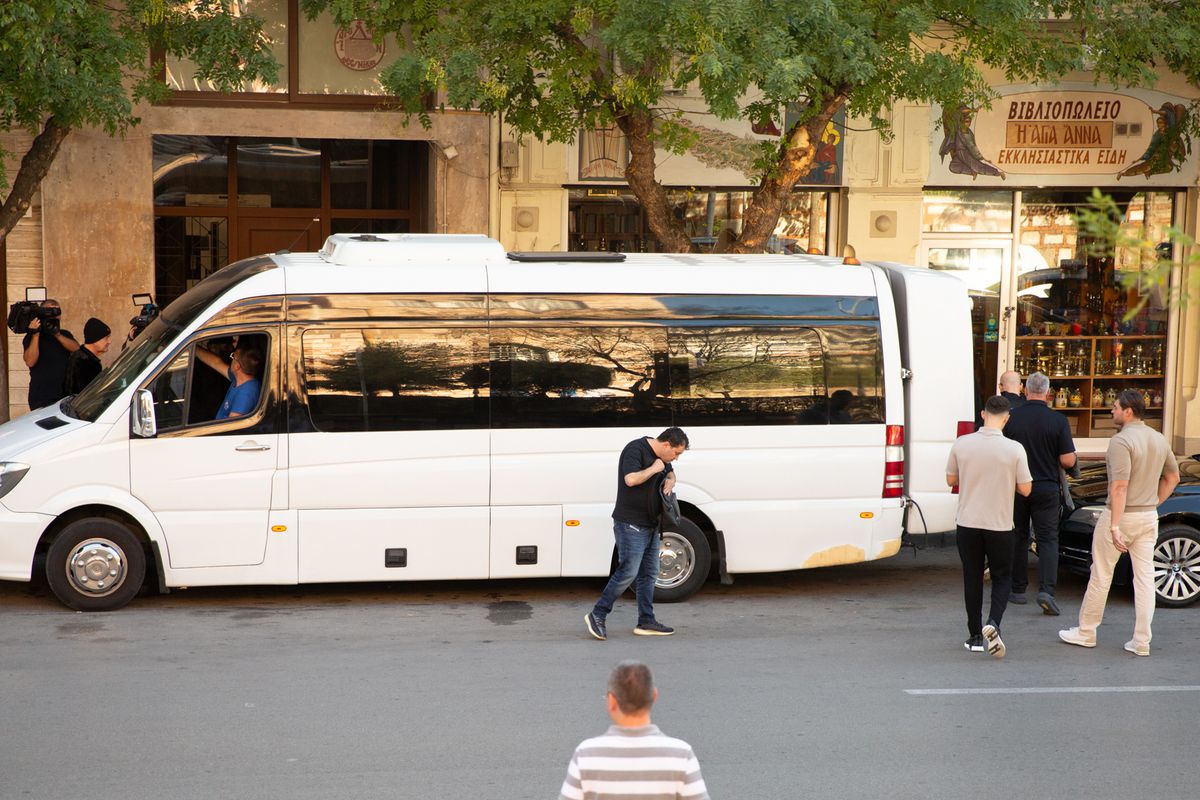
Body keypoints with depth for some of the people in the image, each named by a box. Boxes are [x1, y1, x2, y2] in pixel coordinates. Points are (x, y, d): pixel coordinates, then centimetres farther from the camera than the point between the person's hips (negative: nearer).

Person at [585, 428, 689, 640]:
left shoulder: (661, 456, 14)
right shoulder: (635, 449, -15)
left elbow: (670, 473, 32)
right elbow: (631, 479, -29)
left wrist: (670, 481, 8)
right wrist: (654, 469, -16)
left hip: (651, 525, 10)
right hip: (631, 524, -10)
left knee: (649, 573, 9)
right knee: (628, 572, -12)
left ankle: (646, 622, 14)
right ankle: (597, 615, -4)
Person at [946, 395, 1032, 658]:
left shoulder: (961, 444, -6)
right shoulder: (1014, 449, -11)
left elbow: (951, 479, 6)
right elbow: (1025, 489, -5)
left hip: (968, 523, 2)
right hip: (999, 525, -2)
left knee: (972, 579, 12)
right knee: (1002, 578, 12)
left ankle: (975, 636, 17)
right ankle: (993, 623, -11)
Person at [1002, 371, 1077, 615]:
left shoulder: (1011, 418, -6)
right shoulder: (1058, 420, -9)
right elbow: (1068, 460, -10)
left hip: (1016, 487, 1)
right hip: (1047, 488, -1)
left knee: (1018, 538, 13)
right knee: (1048, 539, 4)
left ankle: (1018, 590, 18)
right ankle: (1046, 590, -12)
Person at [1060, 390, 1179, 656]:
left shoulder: (1121, 441, -18)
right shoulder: (1159, 439, 8)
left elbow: (1120, 487, -24)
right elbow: (1173, 477, 18)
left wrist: (1114, 526, -25)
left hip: (1120, 515, -7)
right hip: (1149, 518, 7)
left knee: (1101, 575, 6)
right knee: (1145, 577, 7)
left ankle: (1086, 632, 17)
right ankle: (1142, 641, 8)